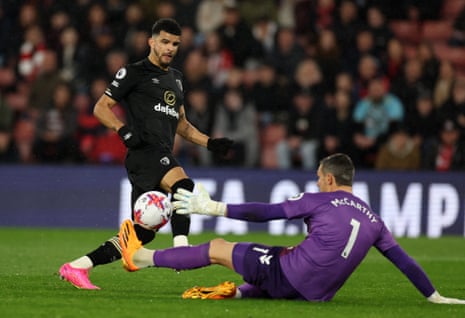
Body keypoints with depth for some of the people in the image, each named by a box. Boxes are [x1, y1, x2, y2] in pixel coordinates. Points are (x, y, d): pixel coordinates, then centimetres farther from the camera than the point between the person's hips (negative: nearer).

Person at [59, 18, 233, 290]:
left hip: (163, 157, 8)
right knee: (183, 186, -35)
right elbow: (101, 107, 2)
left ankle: (76, 267, 8)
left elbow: (181, 124, 33)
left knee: (142, 233, 3)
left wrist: (210, 143, 19)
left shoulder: (175, 78, 26)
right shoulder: (134, 73, 3)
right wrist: (123, 130, -16)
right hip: (145, 151, -8)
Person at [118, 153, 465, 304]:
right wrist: (435, 297, 21)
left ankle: (143, 257, 16)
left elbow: (266, 212, -1)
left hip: (289, 271, -5)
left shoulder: (318, 201, -2)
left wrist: (215, 208, 5)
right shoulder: (372, 218, 11)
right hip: (317, 294, 5)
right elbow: (403, 260, 13)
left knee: (217, 248, 8)